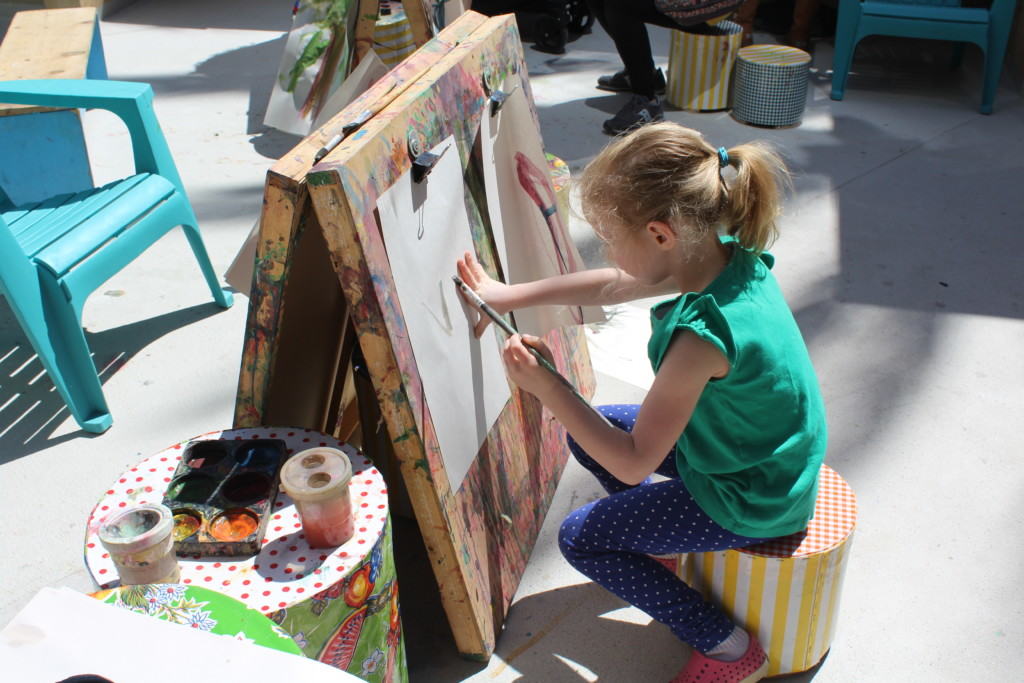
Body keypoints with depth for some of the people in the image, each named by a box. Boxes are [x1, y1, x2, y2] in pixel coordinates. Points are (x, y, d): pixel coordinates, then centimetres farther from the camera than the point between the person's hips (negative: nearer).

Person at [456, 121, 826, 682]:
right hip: (755, 449, 8)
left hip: (750, 500, -8)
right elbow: (612, 286, 5)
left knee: (580, 538, 2)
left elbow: (634, 463, -26)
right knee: (588, 430, 13)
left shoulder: (703, 334, -38)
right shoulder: (729, 255, -12)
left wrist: (548, 389, -22)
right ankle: (662, 535, 32)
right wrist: (506, 295, 11)